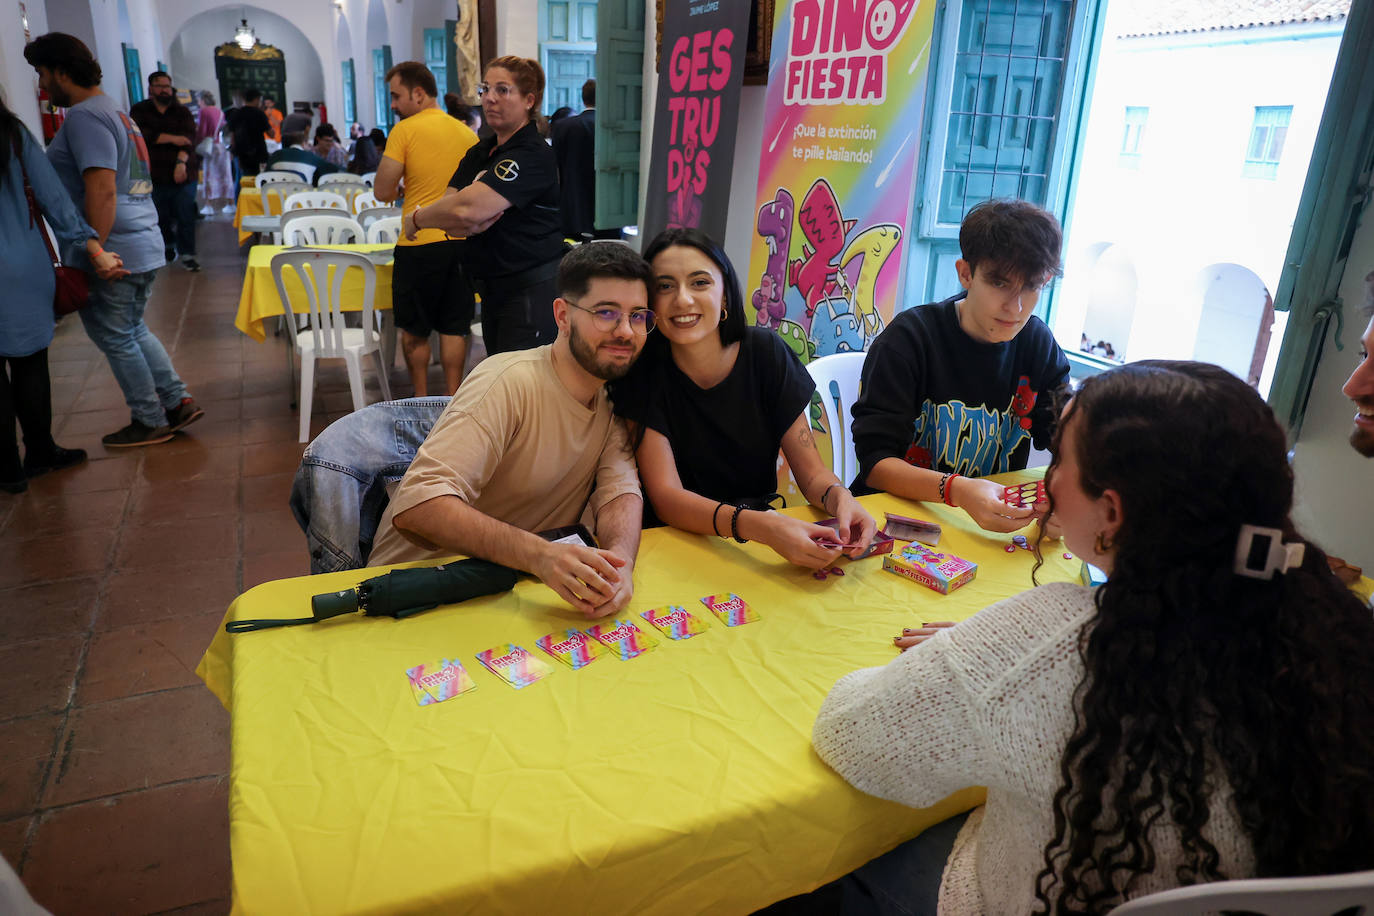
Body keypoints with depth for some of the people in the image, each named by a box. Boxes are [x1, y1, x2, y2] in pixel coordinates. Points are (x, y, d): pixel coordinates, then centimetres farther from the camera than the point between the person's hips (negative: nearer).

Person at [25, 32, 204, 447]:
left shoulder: (84, 117, -13)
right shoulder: (114, 112, 18)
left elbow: (102, 191, -23)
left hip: (116, 253, -10)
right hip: (146, 246, 10)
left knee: (115, 338, 3)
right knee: (133, 330, 20)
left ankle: (151, 422, 12)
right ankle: (178, 402, 21)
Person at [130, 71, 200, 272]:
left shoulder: (182, 112, 9)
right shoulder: (140, 110, 9)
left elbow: (188, 138, -6)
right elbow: (140, 134, -9)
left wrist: (181, 162, -22)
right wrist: (172, 138, -14)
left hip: (182, 174, 0)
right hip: (154, 175, 0)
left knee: (185, 216, -5)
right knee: (161, 216, 7)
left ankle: (187, 254, 4)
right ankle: (169, 245, 30)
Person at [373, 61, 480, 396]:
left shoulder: (404, 131, -7)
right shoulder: (468, 134, 9)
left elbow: (383, 192, -9)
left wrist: (399, 187, 12)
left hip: (419, 243, -5)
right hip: (462, 242, 5)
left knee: (414, 330, 9)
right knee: (454, 328, 9)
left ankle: (421, 400, 17)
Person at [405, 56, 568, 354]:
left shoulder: (533, 155, -14)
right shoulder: (479, 153, 15)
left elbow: (466, 207, -22)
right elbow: (449, 205, 5)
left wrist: (414, 219, -5)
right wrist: (466, 224, -19)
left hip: (533, 292, -9)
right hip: (493, 290, 9)